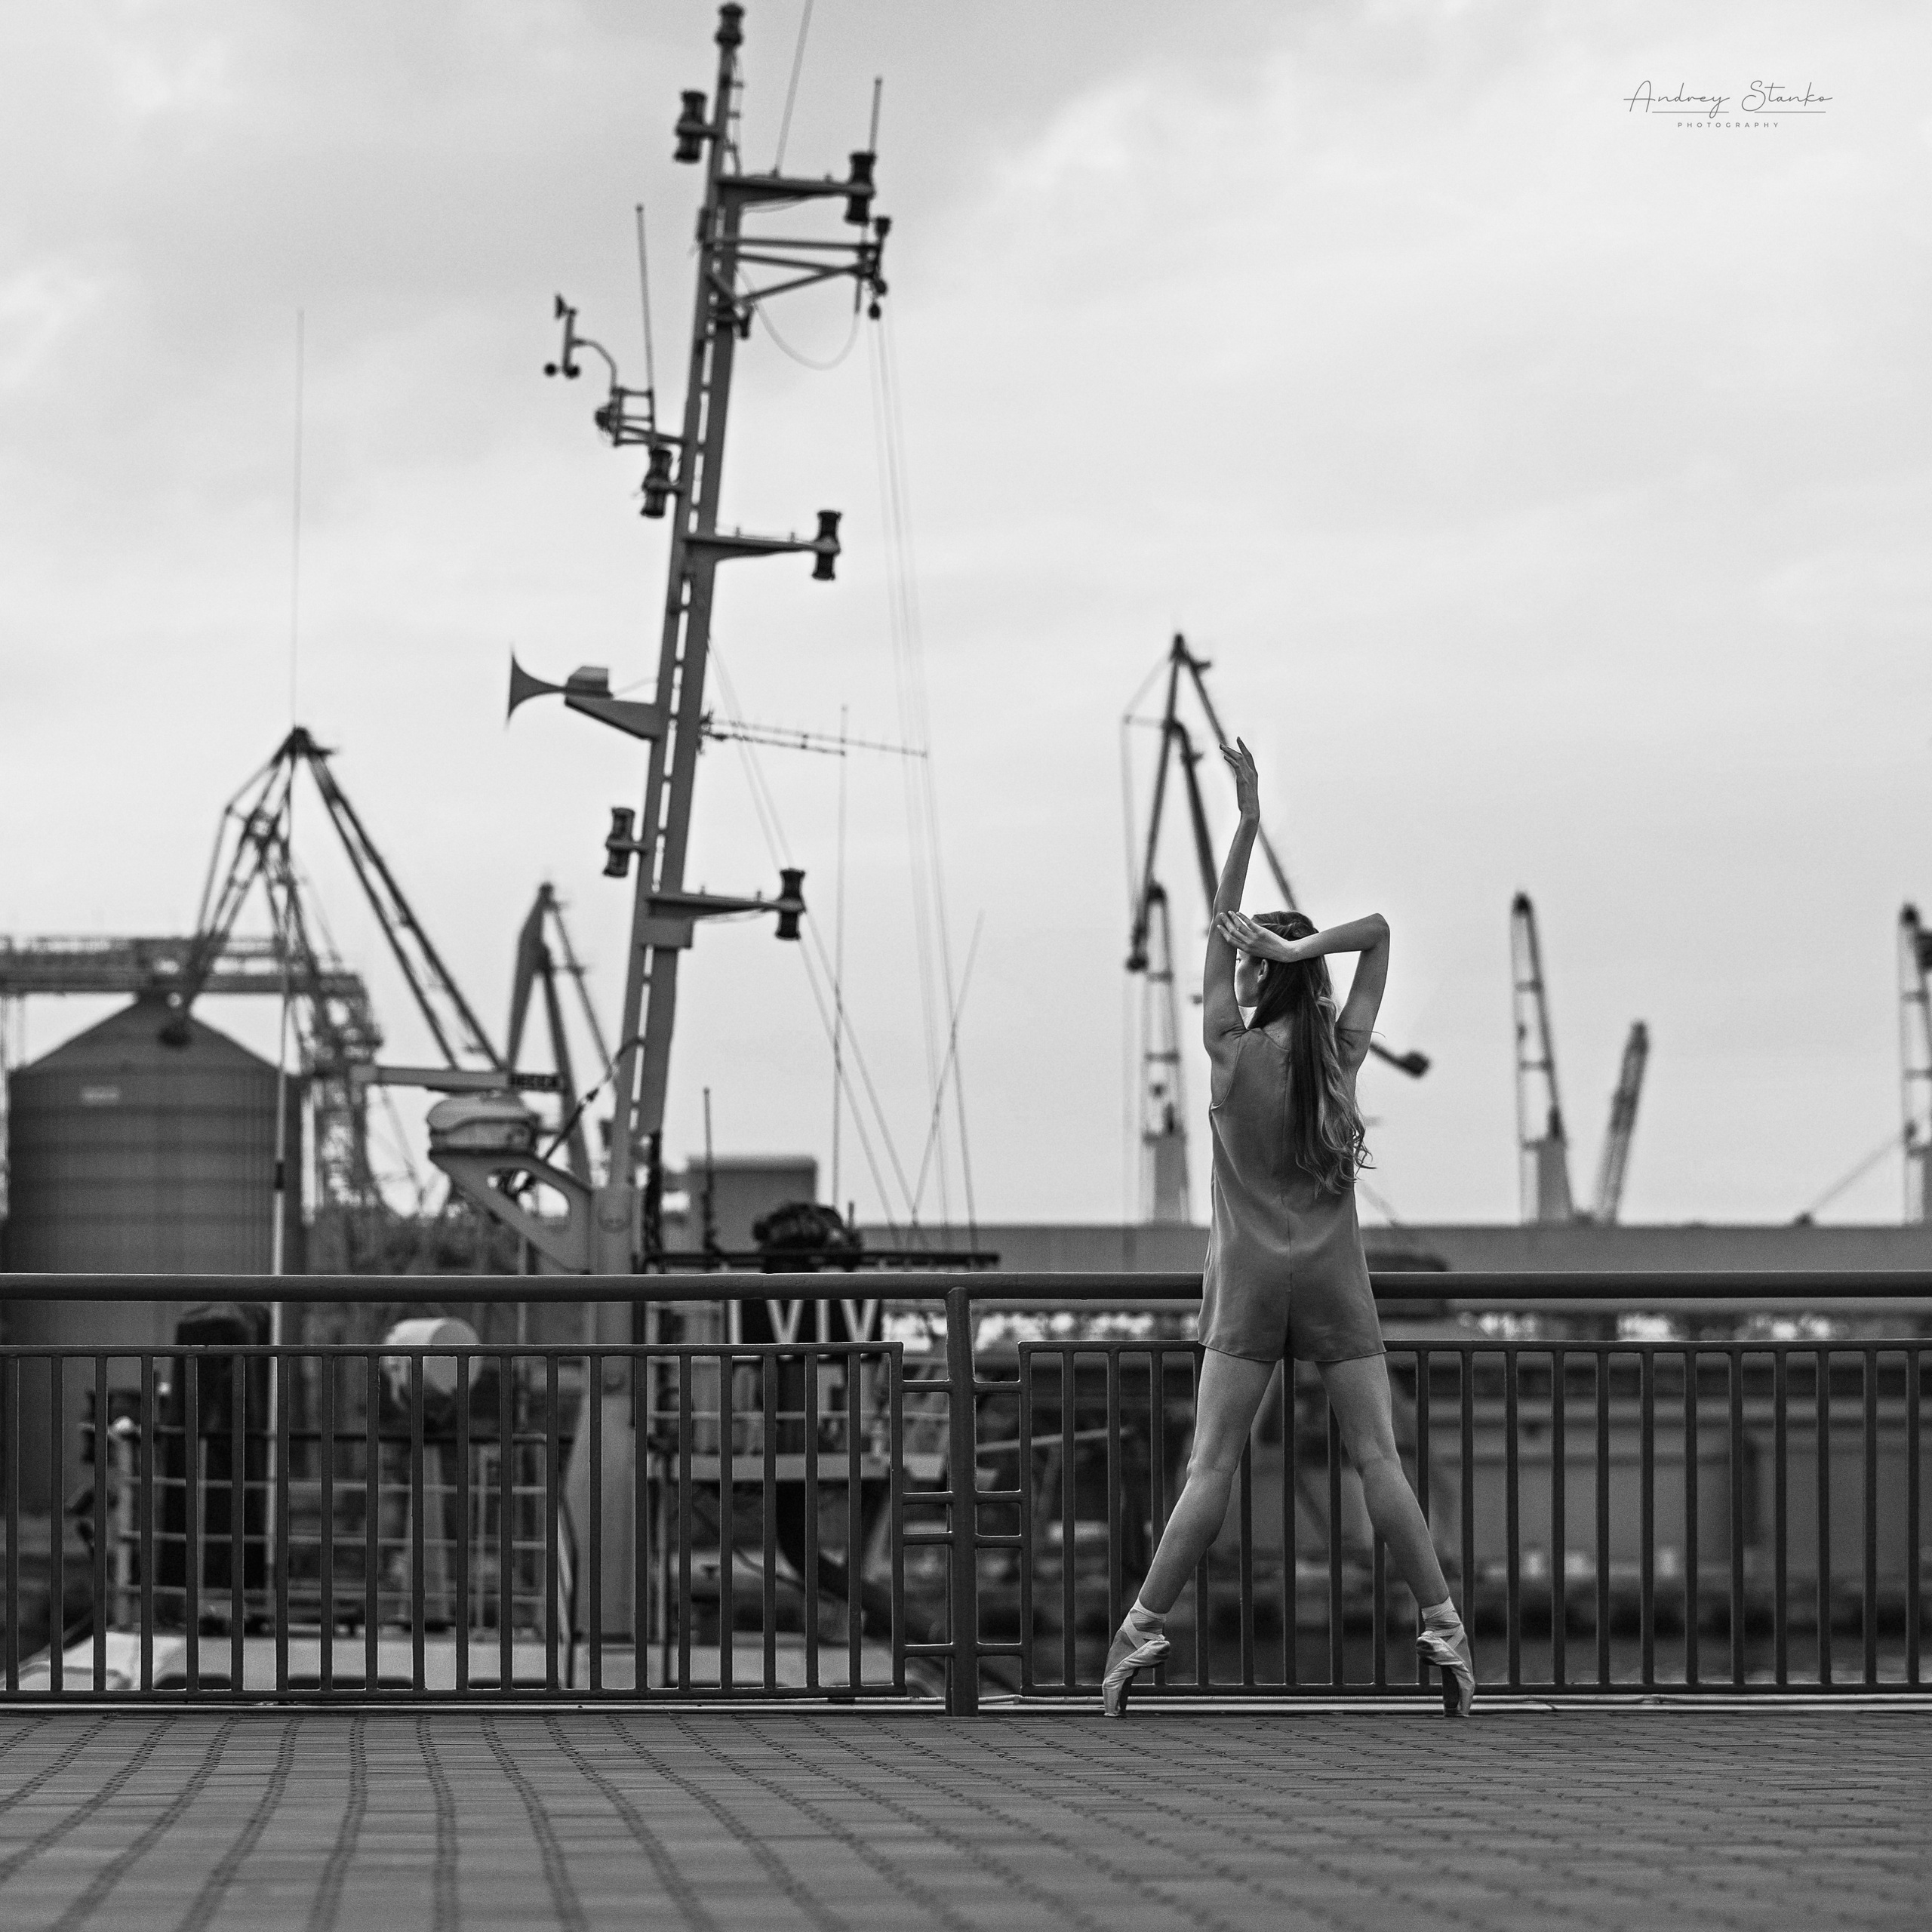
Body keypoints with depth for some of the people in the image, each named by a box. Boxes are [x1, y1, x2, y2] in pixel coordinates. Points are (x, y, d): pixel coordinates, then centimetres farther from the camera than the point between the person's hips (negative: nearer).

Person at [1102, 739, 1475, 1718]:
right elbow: (1378, 932, 7)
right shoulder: (1341, 1054, 0)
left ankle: (1142, 1629, -8)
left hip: (1249, 1280, -1)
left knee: (1210, 1466, -4)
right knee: (1378, 1460, 1)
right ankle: (1442, 1627, -1)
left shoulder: (1233, 1055, -5)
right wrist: (1299, 948, -8)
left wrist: (1248, 824, 0)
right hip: (1334, 1277, 2)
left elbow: (1219, 933, 2)